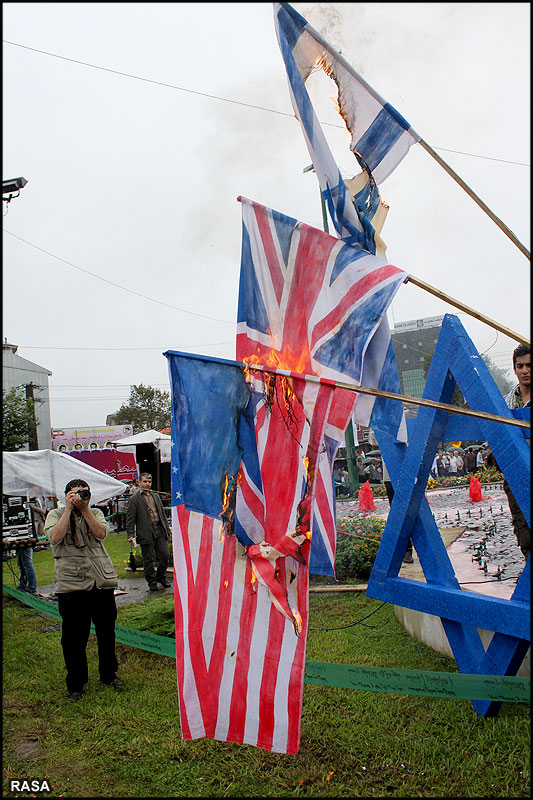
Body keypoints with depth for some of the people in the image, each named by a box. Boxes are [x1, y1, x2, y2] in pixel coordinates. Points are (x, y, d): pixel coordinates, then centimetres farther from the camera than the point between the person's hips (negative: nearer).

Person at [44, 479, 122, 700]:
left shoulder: (95, 513, 11)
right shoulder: (55, 515, 5)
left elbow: (101, 533, -8)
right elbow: (55, 537, -15)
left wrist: (84, 508, -10)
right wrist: (68, 508, -12)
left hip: (102, 581, 3)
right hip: (71, 584, -2)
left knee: (107, 631, 12)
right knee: (74, 636, 4)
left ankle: (109, 674, 32)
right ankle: (75, 684, 21)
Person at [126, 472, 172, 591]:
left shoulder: (156, 496, 18)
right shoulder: (134, 499, 0)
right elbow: (130, 519, -3)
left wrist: (167, 529, 17)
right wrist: (130, 535, -11)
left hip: (160, 530, 4)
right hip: (146, 534, -4)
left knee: (164, 556, 4)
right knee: (148, 560, 4)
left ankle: (161, 577, 25)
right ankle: (152, 582, 19)